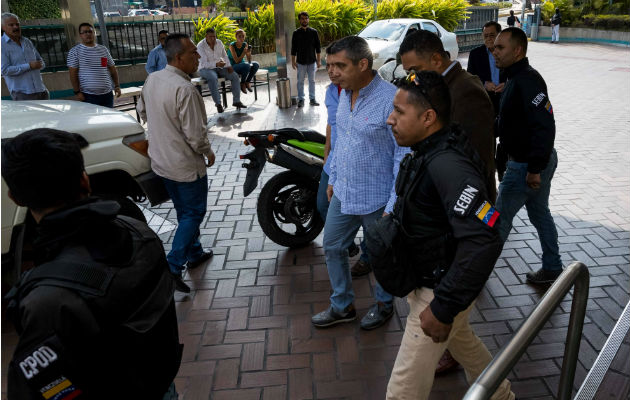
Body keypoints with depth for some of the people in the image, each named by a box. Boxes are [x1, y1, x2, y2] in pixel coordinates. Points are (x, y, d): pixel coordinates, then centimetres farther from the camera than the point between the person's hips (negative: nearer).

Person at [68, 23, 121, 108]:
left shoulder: (103, 49, 13)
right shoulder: (75, 52, 1)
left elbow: (112, 69, 16)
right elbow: (73, 74, -3)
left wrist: (117, 85, 6)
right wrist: (77, 92, -10)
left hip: (107, 94, 4)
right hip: (88, 96, -4)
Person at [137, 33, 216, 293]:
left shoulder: (152, 80, 2)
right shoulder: (184, 89, -26)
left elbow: (142, 111, 17)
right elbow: (195, 134, -25)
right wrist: (208, 153, -7)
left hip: (161, 161, 9)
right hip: (186, 166, -9)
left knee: (184, 212, 22)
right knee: (194, 213, 5)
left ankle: (194, 254, 37)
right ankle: (172, 267, 3)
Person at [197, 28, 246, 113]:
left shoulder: (219, 42, 2)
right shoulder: (200, 46, -16)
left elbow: (224, 56, 15)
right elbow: (204, 64, -24)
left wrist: (229, 66, -3)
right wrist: (216, 64, -39)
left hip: (218, 67, 6)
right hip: (206, 69, -6)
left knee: (234, 76, -13)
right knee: (213, 78, -39)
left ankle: (236, 101, -8)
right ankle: (218, 103, -31)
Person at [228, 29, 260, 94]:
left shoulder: (245, 44, -1)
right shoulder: (232, 45, -16)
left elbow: (249, 60, -2)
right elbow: (237, 61, -21)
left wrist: (249, 53, -22)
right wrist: (244, 52, -31)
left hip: (242, 66, 5)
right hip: (233, 67, -5)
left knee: (256, 64, -20)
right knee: (246, 65, -33)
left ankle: (247, 82, -3)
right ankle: (242, 83, -12)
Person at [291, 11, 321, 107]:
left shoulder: (313, 32, 1)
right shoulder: (296, 33, -1)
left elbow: (318, 47, 4)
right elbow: (293, 49, 3)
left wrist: (319, 60, 0)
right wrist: (293, 61, 0)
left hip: (312, 61, 1)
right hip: (301, 62, -1)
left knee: (312, 81, 8)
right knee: (300, 81, 5)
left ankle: (312, 98, 17)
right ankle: (301, 99, 14)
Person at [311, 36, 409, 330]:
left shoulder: (390, 99, -22)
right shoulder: (344, 95, 3)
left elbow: (404, 156, -20)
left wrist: (394, 205, -20)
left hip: (377, 199, -7)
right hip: (343, 194, 8)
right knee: (332, 247, 17)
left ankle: (384, 304, 41)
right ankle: (342, 306, 37)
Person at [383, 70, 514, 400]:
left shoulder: (447, 165, -31)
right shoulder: (426, 153, -2)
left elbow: (483, 241, -36)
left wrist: (444, 308, -32)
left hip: (440, 288, -10)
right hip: (423, 277, 10)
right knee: (461, 339, 32)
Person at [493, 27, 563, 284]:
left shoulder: (527, 81, -22)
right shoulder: (517, 78, 11)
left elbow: (544, 126, -29)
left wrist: (534, 168, -28)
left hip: (527, 165, -10)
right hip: (537, 161, 10)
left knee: (501, 215, 2)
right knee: (539, 213, 19)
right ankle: (552, 269, 33)